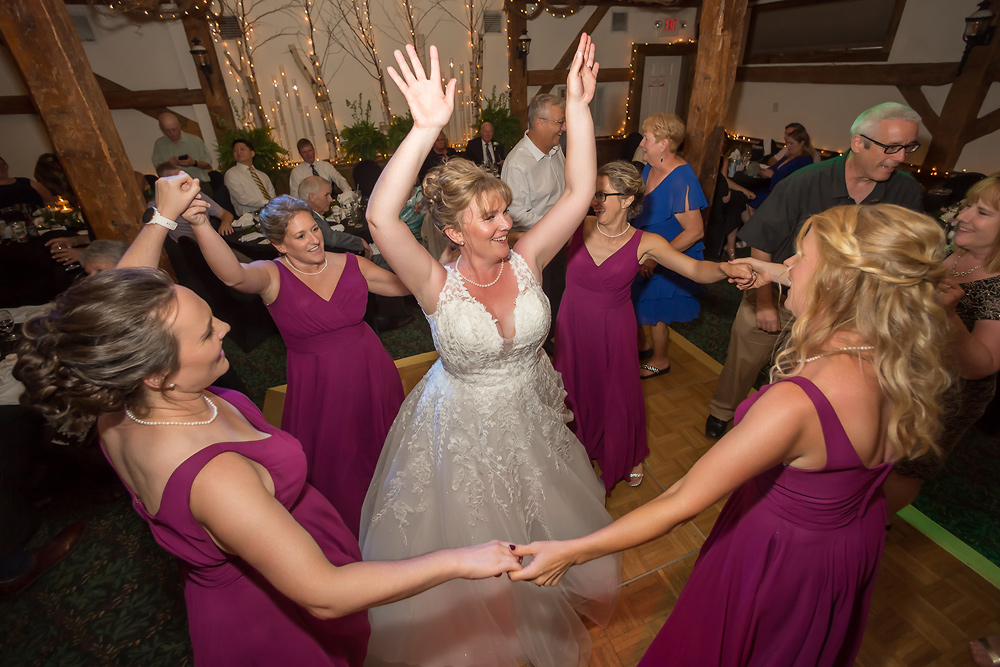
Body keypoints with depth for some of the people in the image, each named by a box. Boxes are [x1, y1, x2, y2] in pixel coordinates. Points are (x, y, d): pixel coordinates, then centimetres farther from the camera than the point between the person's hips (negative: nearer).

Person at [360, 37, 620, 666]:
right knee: (471, 549, 21)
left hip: (532, 415, 4)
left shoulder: (525, 261, -14)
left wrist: (579, 105, -27)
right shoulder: (438, 285, -24)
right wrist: (426, 129, -50)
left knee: (546, 522, 29)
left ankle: (552, 614, 65)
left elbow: (580, 192, -18)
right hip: (463, 427, -3)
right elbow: (381, 218, -40)